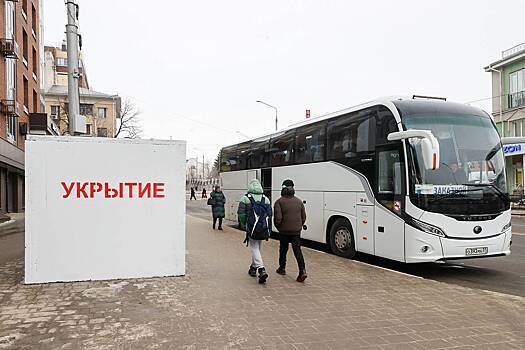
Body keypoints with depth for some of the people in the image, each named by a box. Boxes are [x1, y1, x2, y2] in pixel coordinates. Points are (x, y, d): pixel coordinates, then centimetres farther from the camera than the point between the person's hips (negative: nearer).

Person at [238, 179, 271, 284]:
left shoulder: (245, 198, -5)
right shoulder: (266, 199, 7)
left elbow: (241, 213, -9)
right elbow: (270, 214, 6)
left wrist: (243, 224, 5)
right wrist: (269, 229, 11)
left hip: (251, 227, -4)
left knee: (254, 248, -2)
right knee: (257, 247, 20)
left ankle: (261, 269, -18)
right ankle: (253, 267, 35)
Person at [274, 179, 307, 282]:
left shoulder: (279, 202, -8)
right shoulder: (299, 201, 6)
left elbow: (278, 218, -14)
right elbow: (304, 217, 8)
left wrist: (278, 226, 3)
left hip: (284, 231, -2)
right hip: (296, 230, 3)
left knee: (283, 250, 15)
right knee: (297, 250, 1)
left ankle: (282, 268, 28)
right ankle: (302, 270, -12)